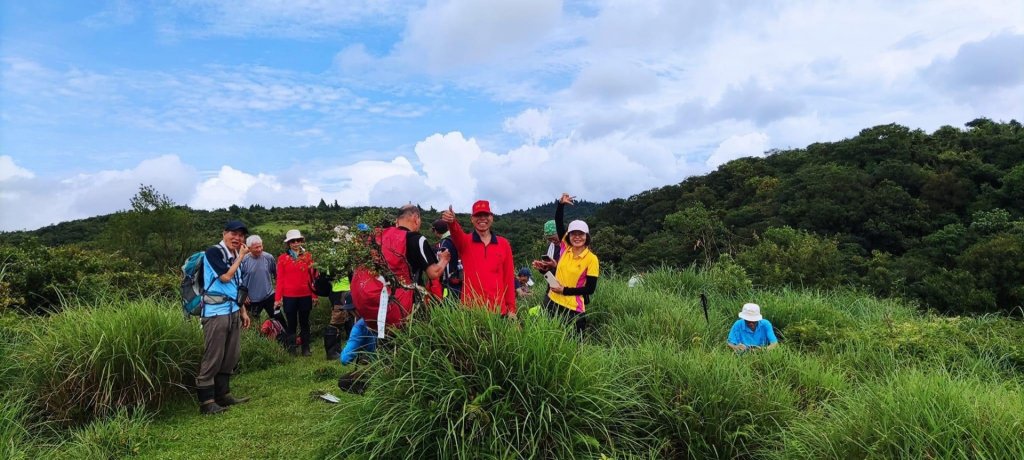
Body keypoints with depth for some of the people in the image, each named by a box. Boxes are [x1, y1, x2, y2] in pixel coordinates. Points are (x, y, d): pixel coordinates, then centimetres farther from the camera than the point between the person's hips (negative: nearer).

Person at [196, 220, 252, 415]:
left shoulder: (235, 256, 16)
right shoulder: (213, 252, -8)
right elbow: (225, 276, -18)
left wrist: (243, 311, 20)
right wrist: (240, 257, -6)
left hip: (233, 311, 8)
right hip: (216, 311, -8)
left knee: (231, 356, 11)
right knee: (212, 358, -6)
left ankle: (223, 394, 22)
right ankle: (206, 402, 0)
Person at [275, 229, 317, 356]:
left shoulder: (308, 256, 3)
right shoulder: (282, 258, 0)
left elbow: (313, 276, 4)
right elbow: (280, 279, -1)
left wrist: (314, 295, 2)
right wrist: (277, 298, -5)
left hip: (305, 295, 1)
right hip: (289, 296, -1)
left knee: (304, 322, 10)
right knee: (291, 323, 8)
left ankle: (306, 348, 17)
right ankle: (291, 349, 16)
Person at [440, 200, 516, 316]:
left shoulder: (504, 243, 8)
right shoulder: (465, 242, 3)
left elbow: (509, 277, 9)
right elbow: (457, 233, -22)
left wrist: (511, 308, 5)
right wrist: (451, 222, -45)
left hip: (498, 309, 2)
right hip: (471, 308, -1)